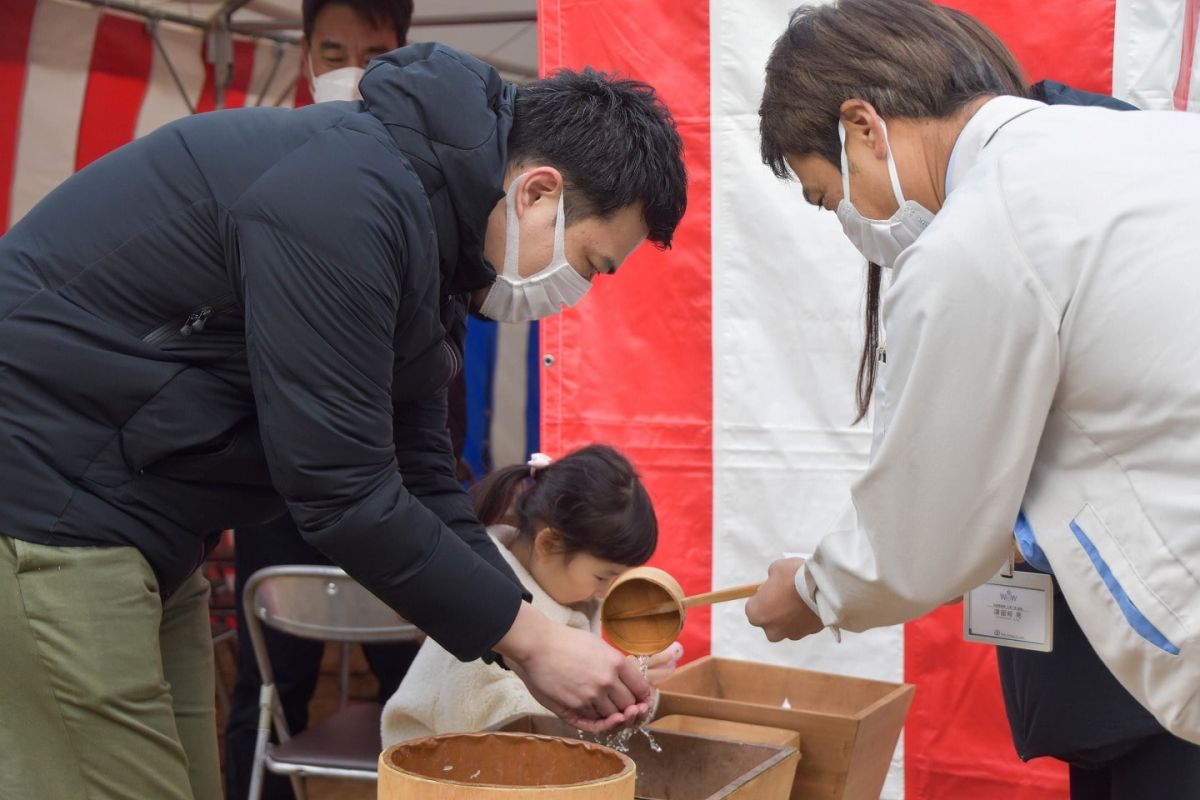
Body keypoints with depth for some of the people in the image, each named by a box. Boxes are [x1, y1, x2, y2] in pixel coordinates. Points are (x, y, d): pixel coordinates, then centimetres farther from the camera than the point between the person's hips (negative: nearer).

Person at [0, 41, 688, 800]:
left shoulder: (425, 224, 7)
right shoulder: (349, 199, -24)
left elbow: (421, 475, 10)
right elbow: (341, 486, -24)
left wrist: (535, 639, 2)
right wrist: (528, 636, -15)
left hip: (133, 512, 10)